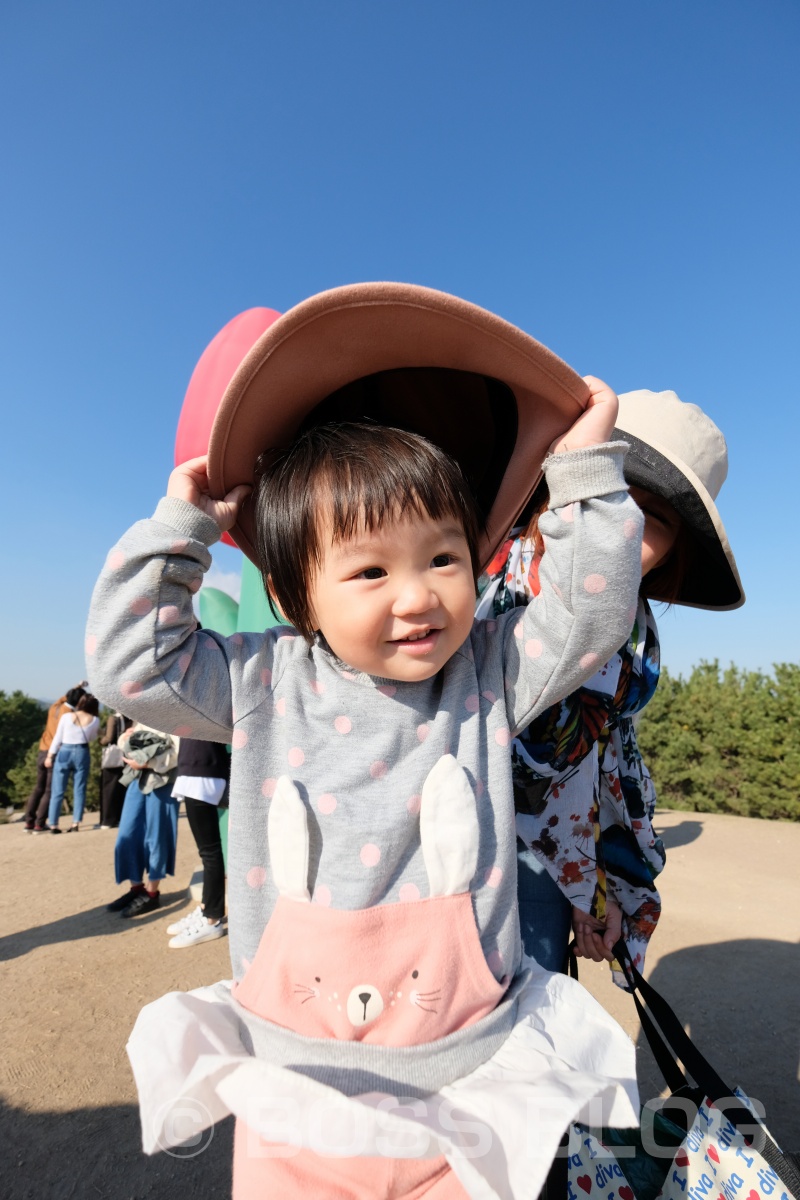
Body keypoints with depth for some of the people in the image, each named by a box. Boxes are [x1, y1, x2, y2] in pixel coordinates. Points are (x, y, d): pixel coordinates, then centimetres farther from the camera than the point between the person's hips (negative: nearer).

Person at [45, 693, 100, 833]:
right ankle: (76, 824, 1)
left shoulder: (66, 716, -2)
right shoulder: (95, 720, 1)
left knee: (57, 791, 7)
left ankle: (53, 825, 8)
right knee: (79, 791, 6)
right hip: (82, 754, 0)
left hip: (64, 752, 0)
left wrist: (50, 756, 7)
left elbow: (57, 738, 0)